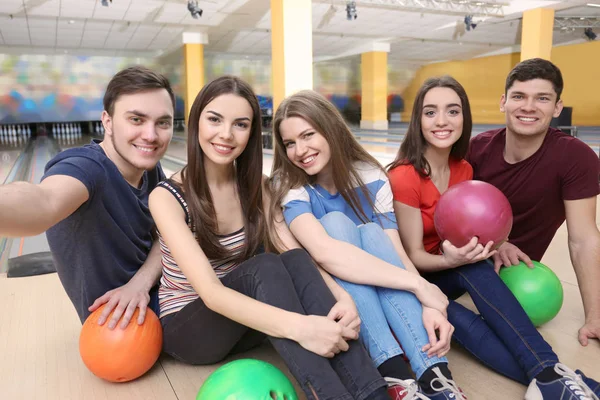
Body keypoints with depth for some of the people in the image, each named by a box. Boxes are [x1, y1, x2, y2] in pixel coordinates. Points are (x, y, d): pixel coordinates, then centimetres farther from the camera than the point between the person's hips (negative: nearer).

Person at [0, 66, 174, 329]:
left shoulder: (150, 167, -5)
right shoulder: (85, 167, -29)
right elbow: (45, 201, -52)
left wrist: (141, 281, -24)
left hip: (153, 291, 7)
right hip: (117, 324, -6)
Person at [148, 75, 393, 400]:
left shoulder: (255, 187, -2)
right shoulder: (167, 197, -18)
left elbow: (297, 256, -12)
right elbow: (210, 292, -30)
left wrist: (340, 296, -33)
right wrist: (298, 326, -44)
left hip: (244, 322, 4)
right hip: (186, 328, -4)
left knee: (295, 262, -28)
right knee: (265, 267, -33)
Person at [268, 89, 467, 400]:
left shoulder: (372, 178, -8)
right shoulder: (287, 186, -18)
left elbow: (397, 252, -17)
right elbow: (323, 251, -36)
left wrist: (428, 305, -37)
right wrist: (419, 285, -38)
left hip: (378, 296, 3)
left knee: (372, 232, -28)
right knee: (336, 222, -29)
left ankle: (434, 372, -38)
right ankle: (394, 374, -39)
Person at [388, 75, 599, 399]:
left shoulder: (463, 170, -1)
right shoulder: (404, 177, -22)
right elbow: (413, 256, -17)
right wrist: (448, 260, -38)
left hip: (445, 274, 5)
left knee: (474, 267, -30)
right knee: (458, 319, -35)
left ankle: (547, 373, -32)